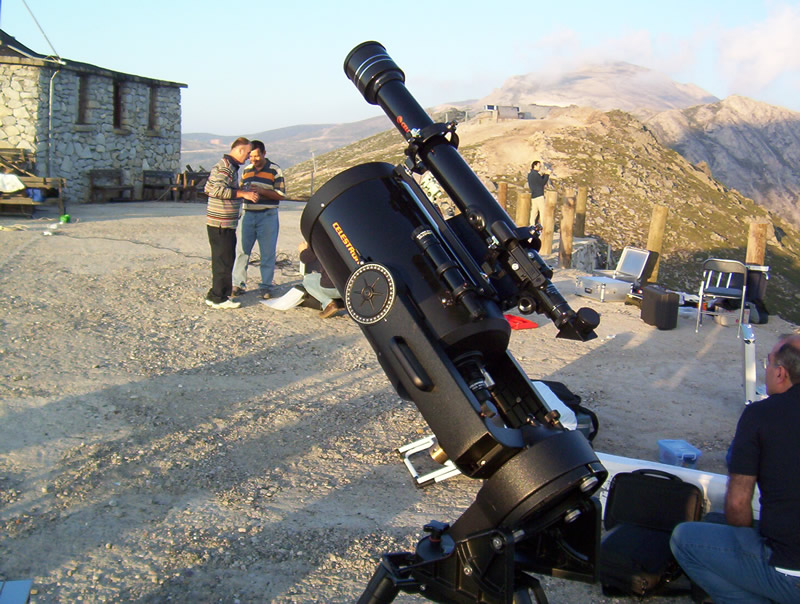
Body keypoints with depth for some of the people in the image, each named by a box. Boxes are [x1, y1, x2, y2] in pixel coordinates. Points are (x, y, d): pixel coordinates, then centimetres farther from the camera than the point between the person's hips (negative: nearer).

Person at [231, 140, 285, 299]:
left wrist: (261, 191, -18)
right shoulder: (246, 170, 12)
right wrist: (244, 192, -4)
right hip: (248, 214, 4)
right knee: (242, 250, 2)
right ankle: (238, 284, 10)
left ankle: (266, 286, 11)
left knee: (267, 253, 2)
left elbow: (281, 195, -6)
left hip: (268, 216, -4)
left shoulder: (275, 170, -2)